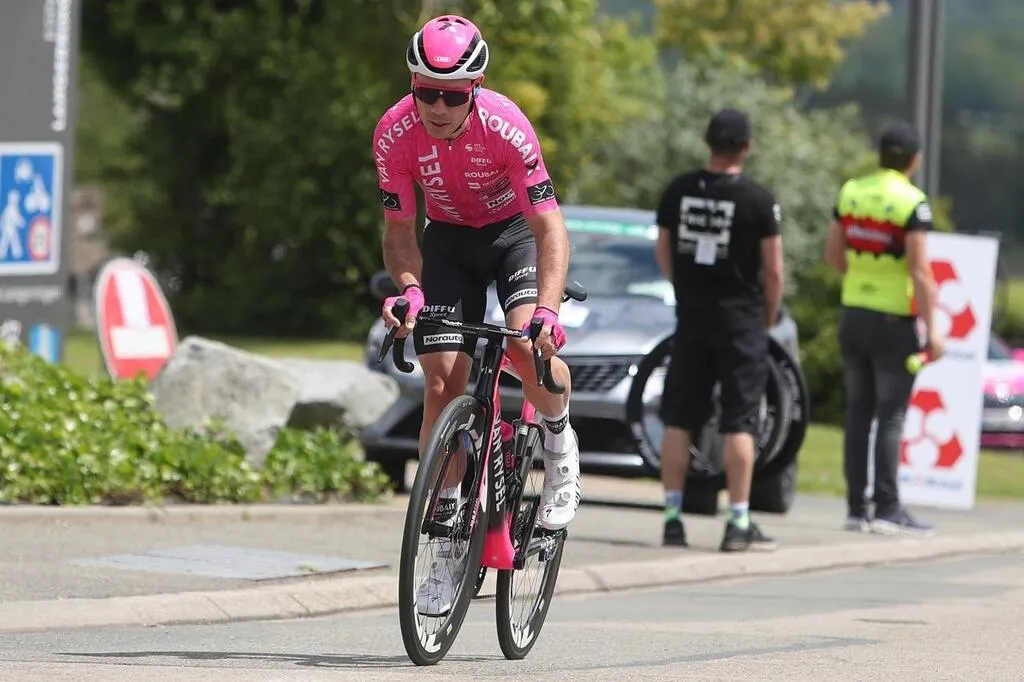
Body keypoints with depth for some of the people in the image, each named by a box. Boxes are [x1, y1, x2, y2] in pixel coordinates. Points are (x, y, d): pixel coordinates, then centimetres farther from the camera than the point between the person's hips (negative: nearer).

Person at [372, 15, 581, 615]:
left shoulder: (504, 125, -31)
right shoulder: (395, 134, -24)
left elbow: (550, 226, -30)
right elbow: (400, 231, -13)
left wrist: (547, 308, -44)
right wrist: (408, 289, -33)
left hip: (516, 229, -2)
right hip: (449, 238, 3)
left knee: (527, 341, -30)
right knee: (443, 381, -9)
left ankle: (560, 444, 1)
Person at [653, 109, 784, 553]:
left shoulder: (677, 191, 2)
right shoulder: (758, 200, -10)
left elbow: (663, 253, 11)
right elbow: (773, 271, -8)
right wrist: (768, 317, 7)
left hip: (690, 317, 4)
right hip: (741, 321, -4)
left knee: (679, 420, 8)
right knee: (738, 423, -1)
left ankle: (672, 519, 8)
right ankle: (739, 524, -2)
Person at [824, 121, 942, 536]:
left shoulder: (851, 192, 4)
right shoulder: (912, 203, -14)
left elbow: (833, 255, 11)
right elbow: (920, 273, -18)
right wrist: (931, 329, -15)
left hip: (853, 316, 6)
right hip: (894, 322, -6)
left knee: (858, 412, 10)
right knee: (891, 416, -2)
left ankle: (855, 508, 11)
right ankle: (887, 510, -3)